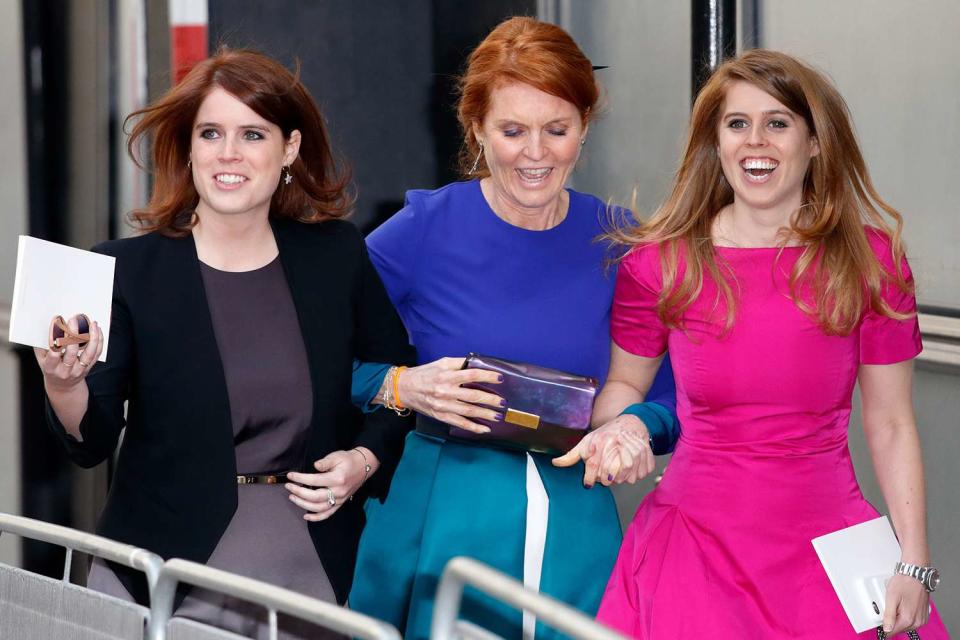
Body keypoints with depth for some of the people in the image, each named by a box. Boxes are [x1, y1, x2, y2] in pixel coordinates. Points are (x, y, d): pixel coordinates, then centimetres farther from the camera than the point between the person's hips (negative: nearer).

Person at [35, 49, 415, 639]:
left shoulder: (338, 257, 1)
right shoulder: (128, 269, -4)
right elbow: (93, 442, -9)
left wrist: (366, 459, -5)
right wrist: (63, 385, -28)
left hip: (311, 568, 2)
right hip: (167, 570, -2)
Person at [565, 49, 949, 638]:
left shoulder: (871, 262, -1)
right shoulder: (657, 263, -1)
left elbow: (891, 426, 1)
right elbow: (623, 384, 13)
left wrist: (914, 564, -6)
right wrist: (622, 425, -10)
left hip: (827, 544, 0)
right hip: (697, 542, 0)